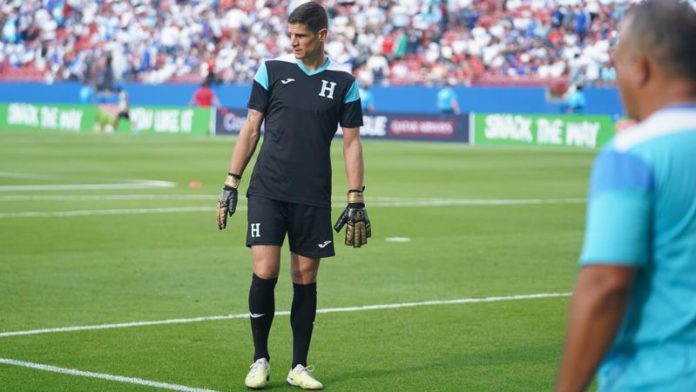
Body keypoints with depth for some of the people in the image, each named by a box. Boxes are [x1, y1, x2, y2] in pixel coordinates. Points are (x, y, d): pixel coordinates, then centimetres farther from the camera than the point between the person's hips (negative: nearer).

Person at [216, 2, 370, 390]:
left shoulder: (343, 82, 3)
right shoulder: (272, 70, 3)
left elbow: (352, 142, 6)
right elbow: (251, 128, 7)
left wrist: (356, 200, 0)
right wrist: (232, 183, 3)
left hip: (313, 198, 1)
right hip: (267, 191, -1)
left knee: (306, 278, 4)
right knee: (265, 272, -9)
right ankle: (261, 360, 7)